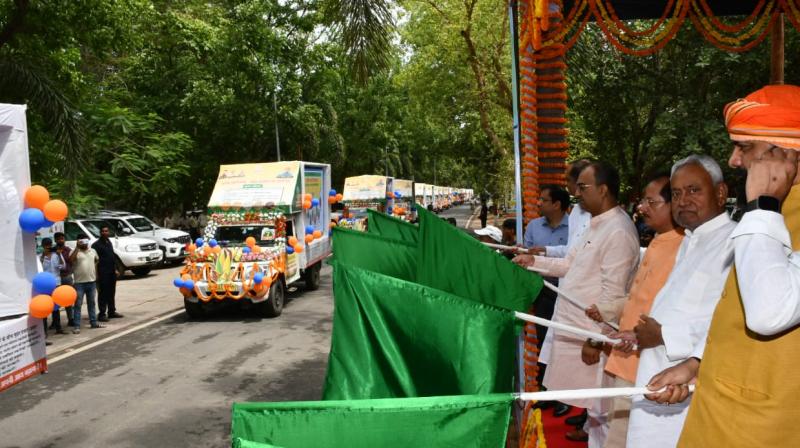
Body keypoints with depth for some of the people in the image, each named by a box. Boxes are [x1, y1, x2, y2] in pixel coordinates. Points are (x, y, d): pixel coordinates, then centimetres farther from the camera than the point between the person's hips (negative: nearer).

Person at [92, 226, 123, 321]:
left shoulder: (109, 242, 16)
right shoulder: (96, 245, -9)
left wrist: (115, 269, 15)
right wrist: (97, 273, -19)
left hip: (111, 272, 8)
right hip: (103, 273, -7)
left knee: (111, 293, 13)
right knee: (103, 294, -4)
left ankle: (112, 312, 21)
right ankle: (102, 314, -1)